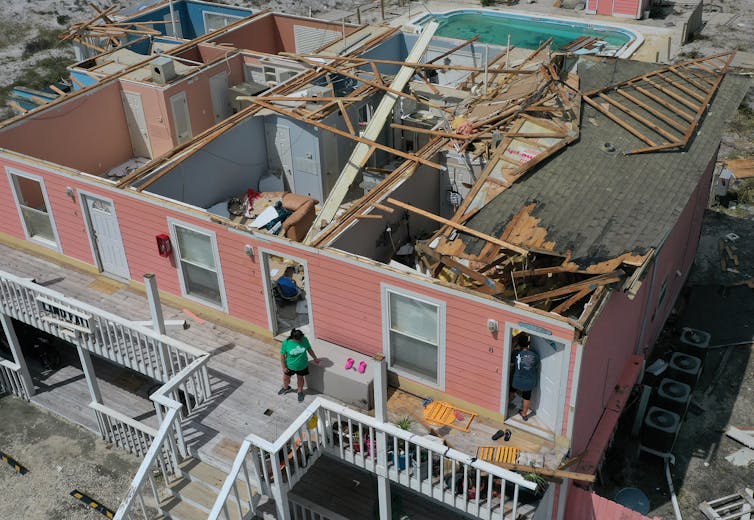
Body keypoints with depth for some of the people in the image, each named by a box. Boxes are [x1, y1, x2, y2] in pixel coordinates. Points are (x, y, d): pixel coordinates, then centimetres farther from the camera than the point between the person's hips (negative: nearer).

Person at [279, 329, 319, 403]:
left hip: (302, 366, 0)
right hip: (290, 366, 0)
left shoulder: (304, 340, -23)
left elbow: (309, 349, -4)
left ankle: (300, 392, 51)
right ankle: (286, 388, 58)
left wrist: (315, 358, 7)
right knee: (286, 378, 25)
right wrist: (284, 367, -10)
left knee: (300, 378, 24)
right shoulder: (286, 343, -28)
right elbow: (282, 355, -15)